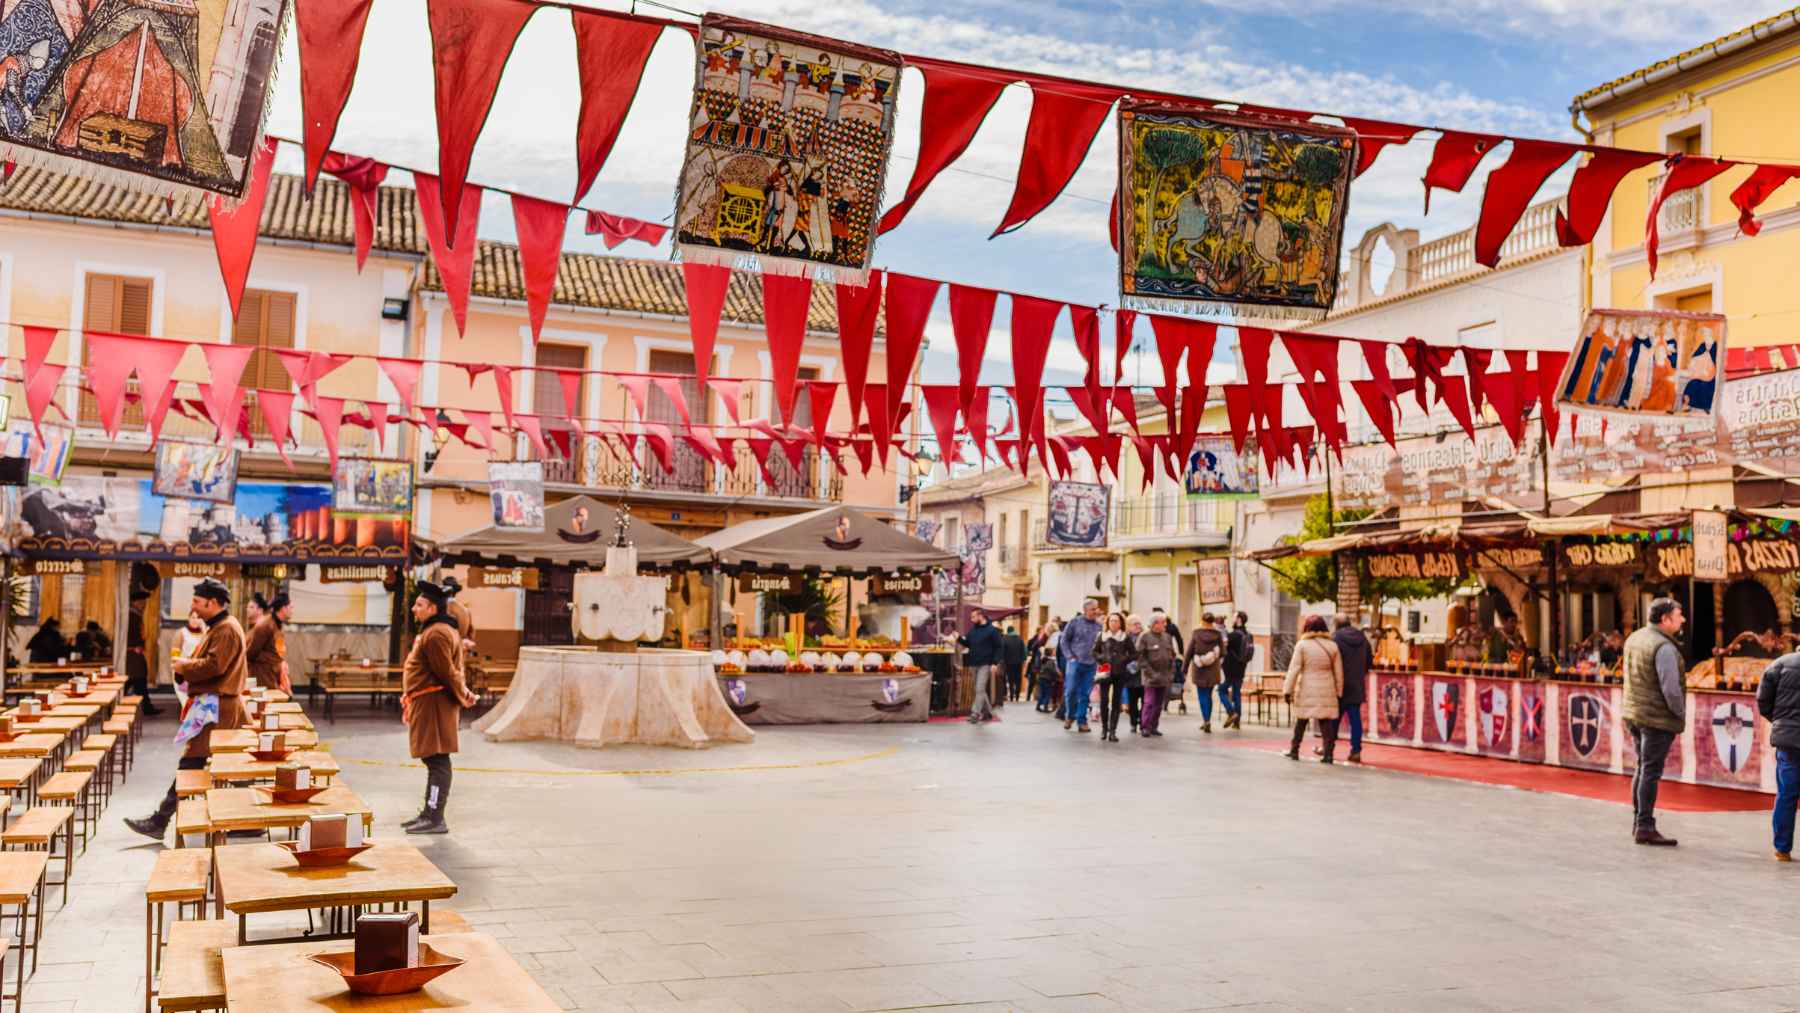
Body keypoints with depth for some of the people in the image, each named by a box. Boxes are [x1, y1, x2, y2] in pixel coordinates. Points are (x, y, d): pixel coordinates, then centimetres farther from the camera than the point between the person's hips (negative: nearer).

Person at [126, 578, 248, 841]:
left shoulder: (227, 629, -13)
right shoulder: (218, 627, 21)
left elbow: (213, 665, -23)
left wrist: (184, 667, -8)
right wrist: (186, 665, 4)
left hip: (216, 709, -11)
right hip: (214, 705, 11)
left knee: (190, 764, -8)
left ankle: (159, 821, -6)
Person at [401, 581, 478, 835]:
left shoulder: (436, 634, -17)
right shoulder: (445, 630, 18)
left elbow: (447, 672, -18)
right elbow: (449, 671, 21)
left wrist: (462, 696, -7)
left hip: (433, 704, -11)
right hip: (428, 704, 11)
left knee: (437, 761, -9)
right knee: (434, 760, 15)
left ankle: (436, 820, -8)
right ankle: (429, 814, 22)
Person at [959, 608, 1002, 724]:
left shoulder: (992, 630, -7)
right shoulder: (973, 630, 12)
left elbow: (998, 648, -7)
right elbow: (968, 643, 20)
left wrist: (994, 663, -14)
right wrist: (959, 638, 1)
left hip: (985, 665, -7)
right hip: (973, 665, 7)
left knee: (980, 689, -12)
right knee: (980, 690, 12)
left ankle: (975, 713, -14)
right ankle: (987, 712, 23)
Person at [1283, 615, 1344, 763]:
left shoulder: (1302, 645, -5)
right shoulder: (1333, 646, 4)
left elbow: (1294, 669, -7)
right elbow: (1339, 672, 7)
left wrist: (1288, 690, -5)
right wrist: (1339, 692, 15)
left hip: (1306, 690, -2)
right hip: (1327, 691, 2)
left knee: (1300, 722, 11)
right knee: (1326, 722, 5)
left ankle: (1294, 751, 19)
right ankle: (1328, 753, -1)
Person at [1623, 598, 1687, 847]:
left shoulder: (1633, 639, 8)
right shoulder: (1664, 647, -18)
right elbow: (1670, 688, -22)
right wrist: (1681, 714, -6)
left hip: (1634, 714, 8)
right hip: (1658, 717, -8)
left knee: (1642, 768, 16)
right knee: (1651, 772, -4)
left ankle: (1638, 822, 23)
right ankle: (1645, 828, -1)